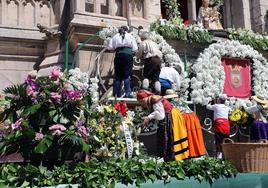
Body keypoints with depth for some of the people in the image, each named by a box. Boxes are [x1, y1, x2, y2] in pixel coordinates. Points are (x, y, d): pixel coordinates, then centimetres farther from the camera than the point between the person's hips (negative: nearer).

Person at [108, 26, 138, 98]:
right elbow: (135, 49, 7)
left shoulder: (115, 37, 17)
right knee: (127, 75, -4)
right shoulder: (130, 36, 15)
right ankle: (127, 94, -9)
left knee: (118, 75, 6)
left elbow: (110, 48, 8)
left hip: (118, 55, 2)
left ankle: (116, 94, 9)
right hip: (128, 55, -2)